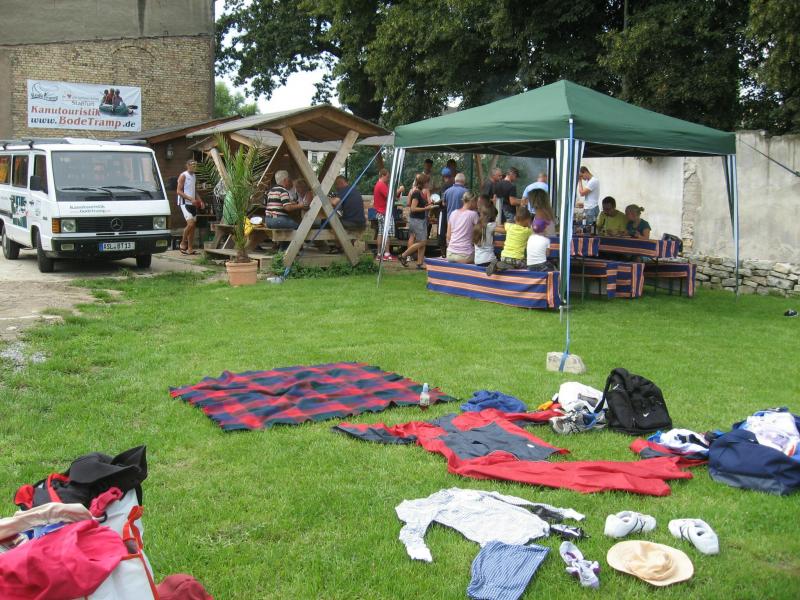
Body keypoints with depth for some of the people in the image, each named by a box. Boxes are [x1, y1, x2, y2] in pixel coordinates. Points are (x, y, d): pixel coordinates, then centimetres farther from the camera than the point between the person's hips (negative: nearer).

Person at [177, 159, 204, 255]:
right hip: (184, 203, -8)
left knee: (193, 226, 4)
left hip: (193, 204, 8)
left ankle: (190, 248, 7)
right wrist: (191, 199, -22)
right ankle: (183, 243, -2)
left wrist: (200, 201, 8)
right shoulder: (183, 176, -7)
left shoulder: (194, 176, 16)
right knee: (190, 223, -19)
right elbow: (179, 191, -13)